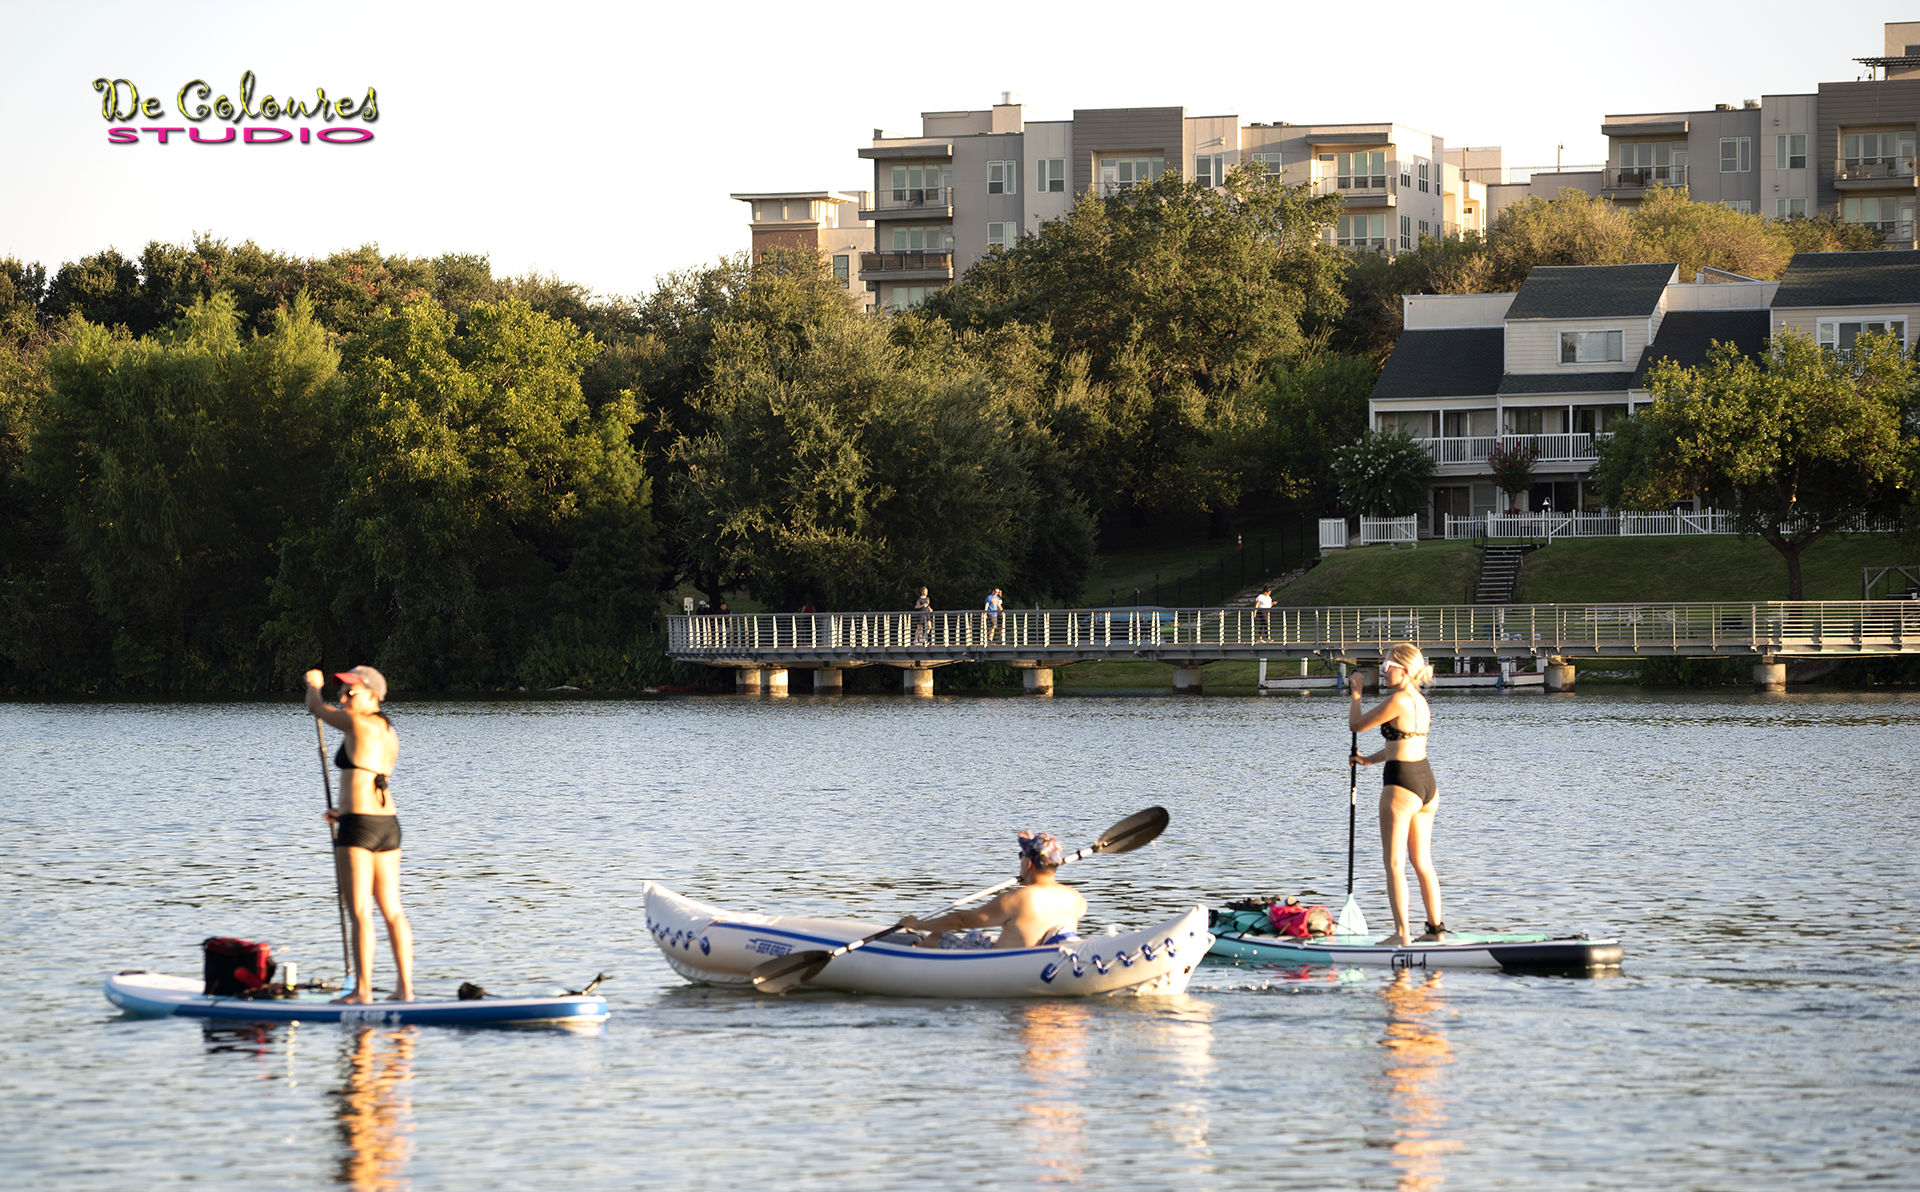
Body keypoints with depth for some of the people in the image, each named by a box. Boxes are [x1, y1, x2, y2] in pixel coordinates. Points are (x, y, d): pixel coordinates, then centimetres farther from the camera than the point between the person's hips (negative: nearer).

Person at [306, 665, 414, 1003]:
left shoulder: (358, 723, -11)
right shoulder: (389, 732, 14)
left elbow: (316, 709, 4)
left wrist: (313, 685, 24)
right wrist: (346, 811, 26)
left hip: (358, 825, -9)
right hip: (389, 823, 9)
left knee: (360, 911, -6)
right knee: (392, 909, 9)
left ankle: (362, 989, -6)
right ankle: (405, 987, 9)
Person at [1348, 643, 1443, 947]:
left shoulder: (1397, 701, -16)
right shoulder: (1420, 701, 12)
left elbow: (1356, 724, -8)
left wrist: (1356, 692, 6)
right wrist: (1368, 760, 26)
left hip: (1401, 784, -9)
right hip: (1426, 783, 9)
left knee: (1394, 864, -4)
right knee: (1423, 863, 15)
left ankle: (1402, 933, -7)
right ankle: (1436, 929, 18)